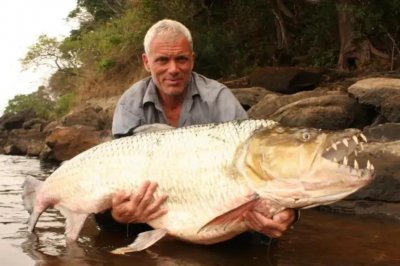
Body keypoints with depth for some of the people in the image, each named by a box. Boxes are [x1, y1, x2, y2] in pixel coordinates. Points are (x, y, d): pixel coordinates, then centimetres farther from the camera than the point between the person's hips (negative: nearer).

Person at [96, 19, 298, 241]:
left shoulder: (218, 98, -15)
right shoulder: (131, 104, -10)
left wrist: (284, 211, -45)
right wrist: (118, 213, -44)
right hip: (153, 208, 2)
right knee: (106, 213, -22)